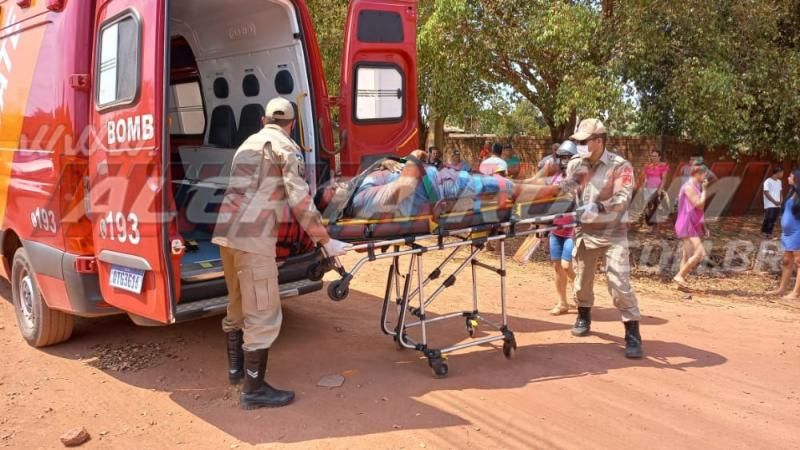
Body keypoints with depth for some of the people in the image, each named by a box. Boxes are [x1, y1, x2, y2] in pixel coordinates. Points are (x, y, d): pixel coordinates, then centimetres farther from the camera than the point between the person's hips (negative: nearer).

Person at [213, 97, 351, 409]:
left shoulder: (248, 144, 24)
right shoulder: (285, 147, -1)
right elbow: (300, 200, -10)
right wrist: (325, 241, -6)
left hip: (226, 231, 9)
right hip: (253, 236, -9)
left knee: (237, 303, 22)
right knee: (263, 313, -2)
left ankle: (236, 367, 38)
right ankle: (254, 390, 4)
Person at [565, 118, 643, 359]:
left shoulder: (620, 166, -12)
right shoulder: (575, 165, 3)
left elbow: (623, 199, -25)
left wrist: (598, 207, -42)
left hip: (613, 233, -5)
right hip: (585, 232, 5)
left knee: (620, 283, -11)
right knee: (582, 279, 16)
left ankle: (633, 334, -1)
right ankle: (583, 317, 40)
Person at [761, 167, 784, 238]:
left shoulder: (779, 182, 11)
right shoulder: (768, 181, -11)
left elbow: (780, 192, 17)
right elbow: (766, 193, -14)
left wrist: (780, 201, 2)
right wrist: (774, 202, -14)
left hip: (777, 205, 7)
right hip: (770, 205, -7)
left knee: (773, 219, 5)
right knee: (769, 218, -10)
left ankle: (769, 233, 13)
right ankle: (764, 231, 5)